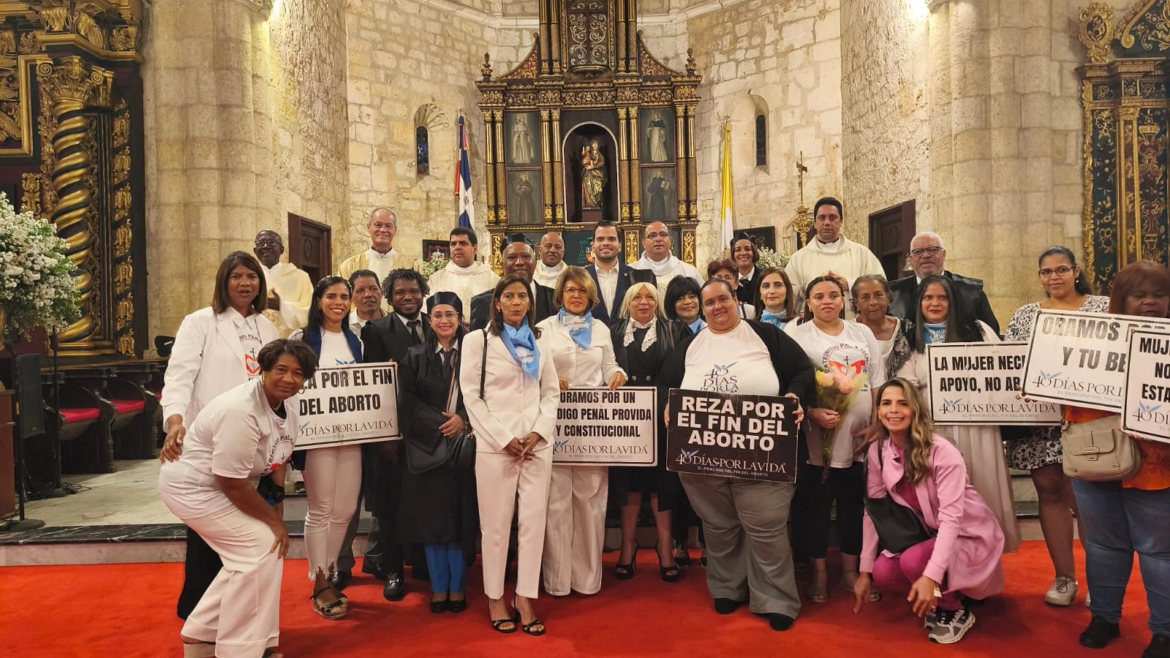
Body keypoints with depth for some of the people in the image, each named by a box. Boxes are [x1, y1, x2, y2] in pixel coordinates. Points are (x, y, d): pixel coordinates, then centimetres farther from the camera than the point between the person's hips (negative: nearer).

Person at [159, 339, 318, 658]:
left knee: (246, 557, 12)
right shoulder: (240, 411, -32)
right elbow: (232, 483, -29)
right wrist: (274, 521, -18)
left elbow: (278, 457, 8)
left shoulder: (287, 405, -3)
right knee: (262, 548, -14)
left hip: (227, 486, 10)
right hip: (193, 485, -10)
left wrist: (277, 507, 1)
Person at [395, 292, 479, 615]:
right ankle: (439, 588, 15)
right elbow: (408, 401, -1)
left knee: (461, 517, 3)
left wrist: (463, 419, -16)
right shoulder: (414, 357, 7)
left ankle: (457, 587, 15)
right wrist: (439, 423, -14)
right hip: (427, 446, 1)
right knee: (431, 517, 3)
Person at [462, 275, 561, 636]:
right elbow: (471, 395, -3)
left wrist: (539, 433, -6)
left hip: (537, 444, 3)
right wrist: (504, 439, -10)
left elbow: (551, 392, 11)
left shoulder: (539, 342, 14)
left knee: (534, 521, 3)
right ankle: (495, 598, 16)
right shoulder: (477, 340, 3)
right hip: (495, 444, -3)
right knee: (496, 525, 1)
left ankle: (525, 599, 13)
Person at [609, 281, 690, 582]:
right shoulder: (615, 334, 10)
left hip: (662, 418, -1)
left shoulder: (675, 331, 6)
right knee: (628, 480, 7)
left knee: (661, 482, 3)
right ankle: (628, 546, 17)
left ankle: (666, 547, 14)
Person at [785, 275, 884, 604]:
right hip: (818, 436, -3)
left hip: (858, 435, 4)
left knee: (853, 504, 12)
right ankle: (820, 574, 18)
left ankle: (850, 571, 26)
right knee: (818, 505, 5)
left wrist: (877, 424, 4)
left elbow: (877, 383, 11)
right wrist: (812, 413, -21)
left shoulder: (863, 333, 11)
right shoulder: (796, 336, -2)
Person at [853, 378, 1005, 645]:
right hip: (927, 534, 5)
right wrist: (865, 571, -7)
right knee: (883, 572, -20)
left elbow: (951, 517, -30)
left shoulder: (942, 452, -24)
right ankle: (936, 598, 9)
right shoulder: (876, 452, -8)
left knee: (913, 561, -31)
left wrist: (931, 576, -39)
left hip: (969, 534, -5)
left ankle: (957, 612, -1)